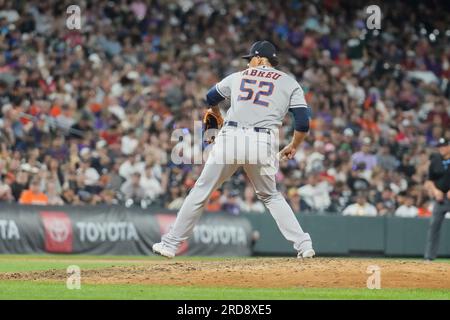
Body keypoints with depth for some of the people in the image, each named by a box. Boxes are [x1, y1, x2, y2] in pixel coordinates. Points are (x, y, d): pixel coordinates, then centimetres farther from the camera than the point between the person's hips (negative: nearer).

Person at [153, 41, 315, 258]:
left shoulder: (238, 77, 20)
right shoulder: (290, 84, 13)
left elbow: (211, 97, 35)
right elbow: (303, 122, 4)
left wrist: (217, 117, 56)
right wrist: (293, 147, 20)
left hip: (230, 139, 0)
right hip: (263, 144, 0)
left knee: (200, 191, 10)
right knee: (270, 196, 21)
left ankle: (170, 244, 11)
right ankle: (303, 245, 9)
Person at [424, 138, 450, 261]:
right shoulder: (435, 161, 6)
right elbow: (429, 181, 12)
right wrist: (435, 190, -7)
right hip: (440, 197, 4)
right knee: (434, 225, 0)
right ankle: (429, 256, 3)